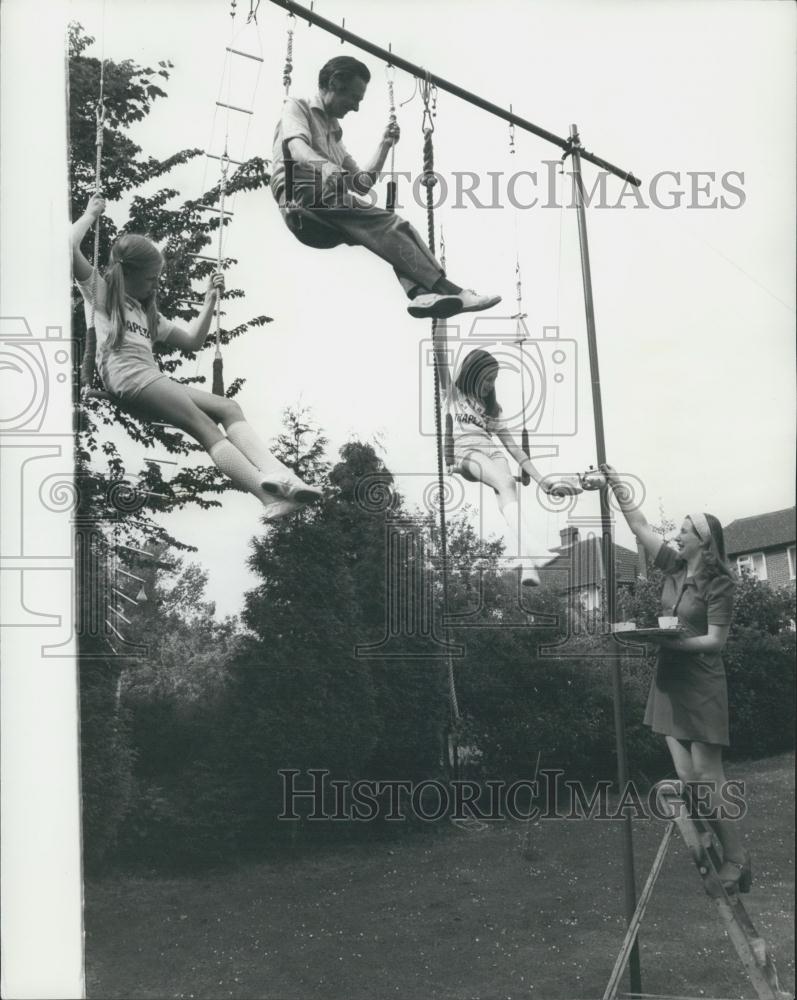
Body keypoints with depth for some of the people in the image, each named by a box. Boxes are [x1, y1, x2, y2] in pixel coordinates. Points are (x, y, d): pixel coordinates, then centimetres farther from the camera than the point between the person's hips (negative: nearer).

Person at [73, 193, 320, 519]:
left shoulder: (147, 312, 34)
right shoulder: (99, 290, 14)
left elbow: (192, 341, 32)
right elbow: (70, 248, -3)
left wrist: (210, 301, 26)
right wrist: (91, 214, 9)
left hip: (154, 380, 8)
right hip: (128, 378, -8)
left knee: (228, 407, -16)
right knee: (205, 427, -25)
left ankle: (275, 473, -39)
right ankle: (269, 495, -41)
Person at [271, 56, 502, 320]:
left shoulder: (333, 132, 35)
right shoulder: (297, 107, 13)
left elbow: (362, 184, 32)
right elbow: (296, 147, -12)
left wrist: (385, 145, 23)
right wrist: (327, 169, -32)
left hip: (329, 226, 7)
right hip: (303, 204, -7)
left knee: (392, 225, -18)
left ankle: (421, 292, -42)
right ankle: (446, 289, -39)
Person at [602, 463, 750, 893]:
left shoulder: (719, 584, -11)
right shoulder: (674, 568, 7)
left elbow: (715, 640, -14)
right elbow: (641, 528, 10)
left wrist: (669, 641, -20)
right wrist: (618, 488, 8)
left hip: (701, 685, -6)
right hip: (669, 682, 7)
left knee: (707, 777, -4)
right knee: (686, 776, 4)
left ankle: (735, 860, 6)